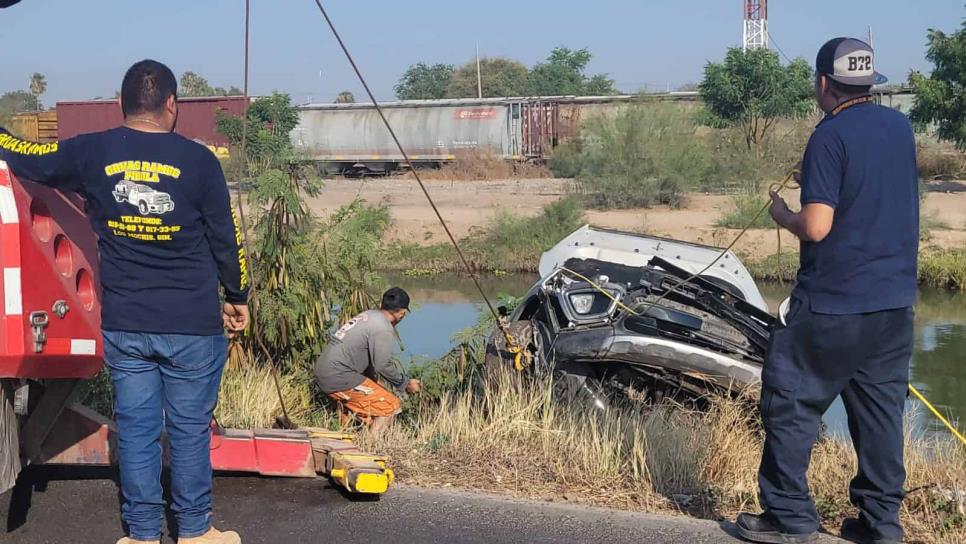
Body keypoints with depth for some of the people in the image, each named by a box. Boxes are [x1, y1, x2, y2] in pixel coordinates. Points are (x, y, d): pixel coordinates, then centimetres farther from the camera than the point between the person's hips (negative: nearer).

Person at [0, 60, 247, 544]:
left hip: (122, 324, 2)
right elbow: (225, 239, 0)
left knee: (135, 428, 10)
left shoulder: (92, 153, -3)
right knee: (190, 429, 9)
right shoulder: (197, 160, -7)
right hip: (193, 324, -2)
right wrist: (236, 297, 14)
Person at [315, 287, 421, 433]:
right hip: (340, 379, -10)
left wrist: (373, 381, 28)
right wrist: (406, 384, -1)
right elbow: (383, 365, -14)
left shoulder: (368, 315, 15)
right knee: (391, 406, -7)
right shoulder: (384, 328, -14)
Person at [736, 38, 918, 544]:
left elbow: (816, 227, -18)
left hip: (833, 304, -7)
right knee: (880, 409, 11)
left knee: (791, 402, 4)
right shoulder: (900, 127, 8)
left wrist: (782, 215, 1)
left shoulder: (830, 136, -14)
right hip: (895, 302, 7)